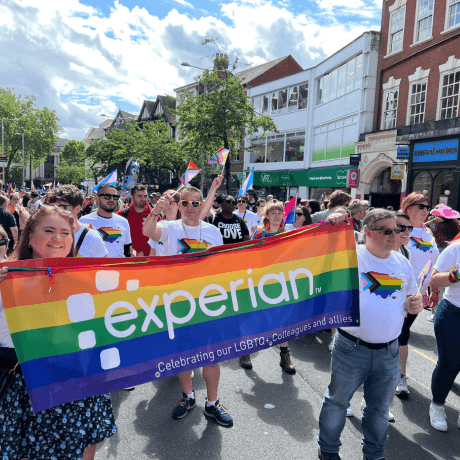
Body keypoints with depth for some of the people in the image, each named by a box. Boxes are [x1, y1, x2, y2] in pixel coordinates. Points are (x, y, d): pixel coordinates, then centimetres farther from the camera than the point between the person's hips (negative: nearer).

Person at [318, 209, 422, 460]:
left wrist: (415, 304, -7)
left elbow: (411, 301, 18)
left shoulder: (402, 263, 7)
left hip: (388, 352, 4)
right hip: (352, 348, -4)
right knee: (337, 401, 13)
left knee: (380, 407, 21)